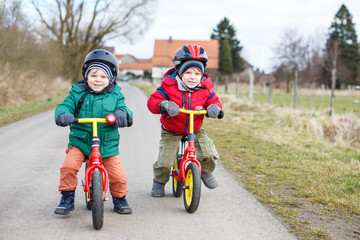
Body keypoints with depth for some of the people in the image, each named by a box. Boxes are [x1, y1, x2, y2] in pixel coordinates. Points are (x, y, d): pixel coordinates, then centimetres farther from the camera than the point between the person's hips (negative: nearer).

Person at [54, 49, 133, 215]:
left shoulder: (115, 95, 3)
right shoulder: (77, 92, 2)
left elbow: (122, 108, -4)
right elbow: (65, 106, -5)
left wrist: (122, 114, -30)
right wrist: (63, 115, -29)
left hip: (108, 144, 0)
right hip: (80, 141, 0)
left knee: (118, 176, -3)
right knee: (69, 166, -23)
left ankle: (119, 199, 27)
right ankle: (67, 198, -2)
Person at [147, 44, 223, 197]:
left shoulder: (205, 89, -11)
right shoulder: (169, 86, -19)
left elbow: (214, 101, -1)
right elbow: (152, 101, -21)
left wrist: (214, 108, -26)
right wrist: (164, 105, -43)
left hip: (196, 130, 2)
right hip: (171, 131, -2)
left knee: (209, 154, -15)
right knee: (165, 162, -8)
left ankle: (206, 171, 21)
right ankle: (159, 181, 26)